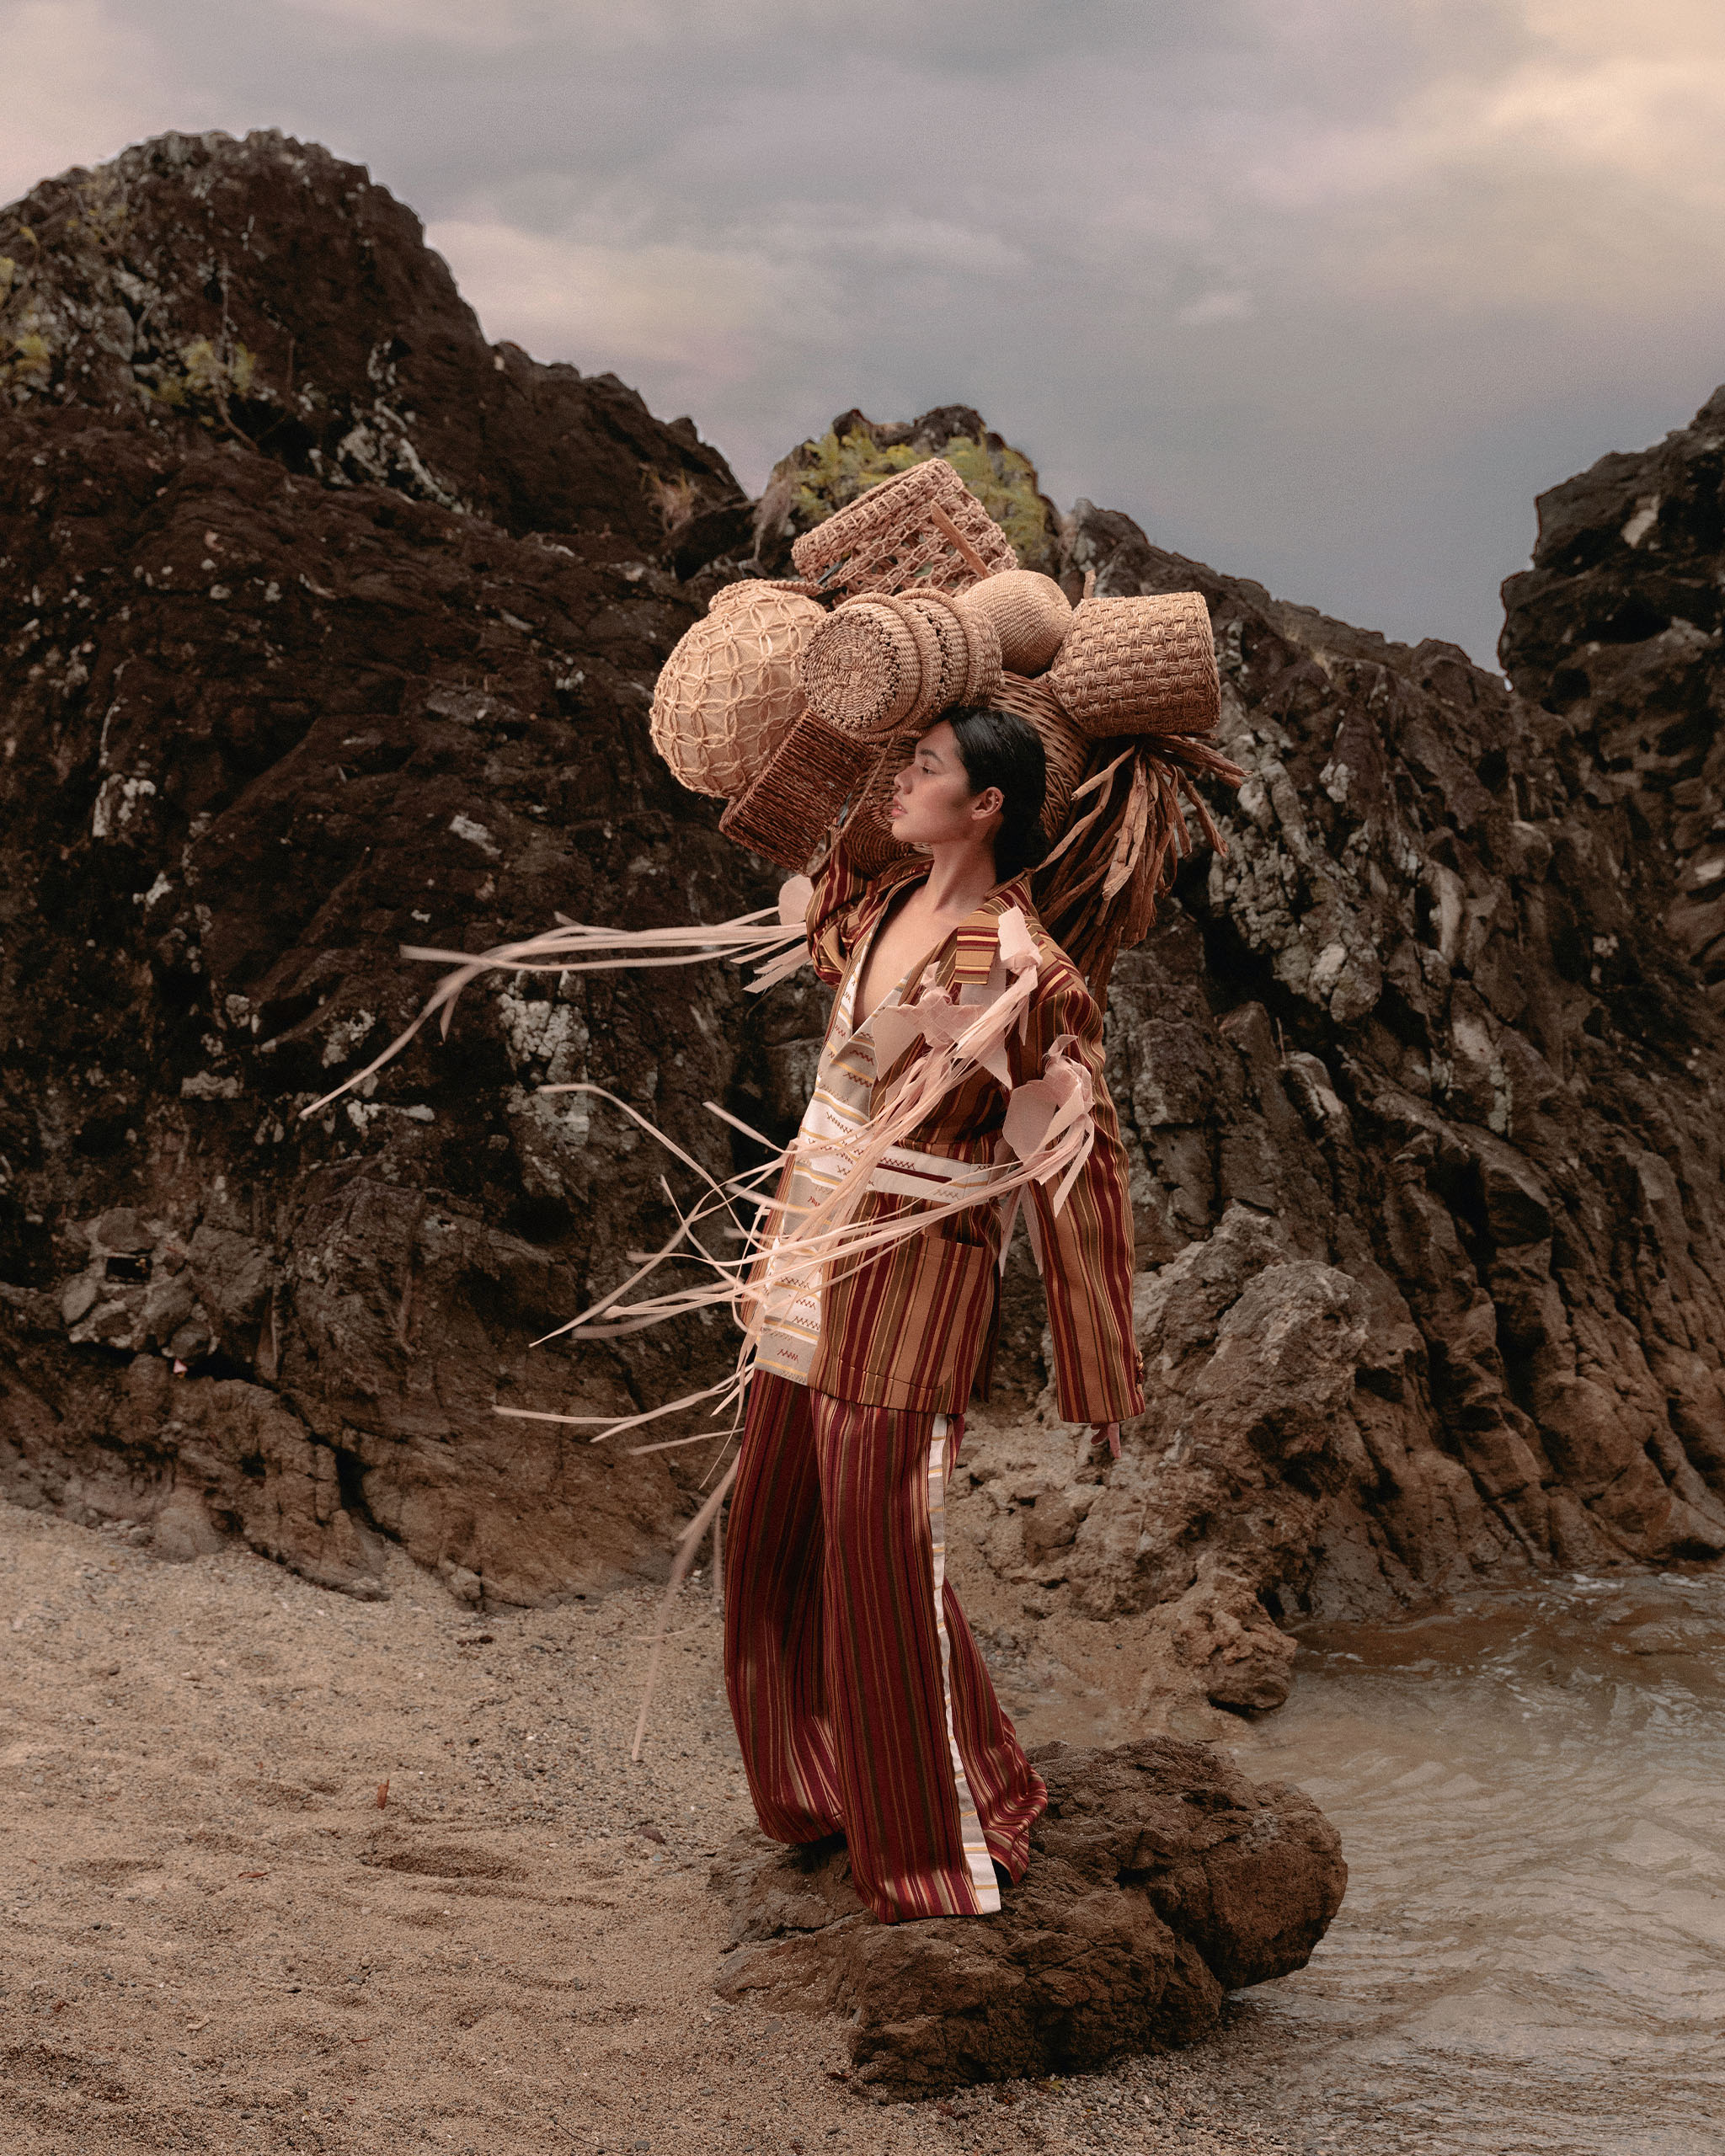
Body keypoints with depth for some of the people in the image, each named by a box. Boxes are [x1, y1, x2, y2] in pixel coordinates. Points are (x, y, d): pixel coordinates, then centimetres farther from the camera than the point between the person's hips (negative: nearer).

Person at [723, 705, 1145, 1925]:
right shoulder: (878, 909, 5)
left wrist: (1101, 1377, -11)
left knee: (884, 1554, -2)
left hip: (916, 1272, -8)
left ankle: (953, 1844, 16)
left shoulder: (1021, 969, -17)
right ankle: (833, 1785, 35)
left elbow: (1081, 1161, -13)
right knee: (778, 1537, 16)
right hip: (815, 1252, 8)